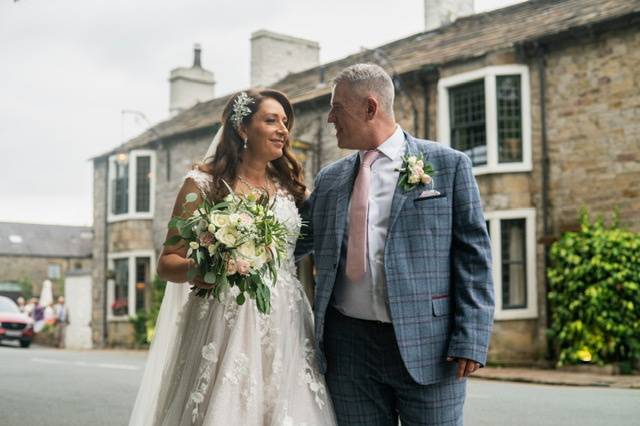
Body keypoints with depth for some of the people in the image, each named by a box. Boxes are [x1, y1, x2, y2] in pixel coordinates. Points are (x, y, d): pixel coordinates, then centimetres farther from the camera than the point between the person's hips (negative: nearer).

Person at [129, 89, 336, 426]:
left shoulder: (290, 186, 12)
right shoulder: (204, 183, -1)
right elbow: (167, 262, 0)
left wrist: (316, 326, 9)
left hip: (285, 329, 4)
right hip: (225, 328, -4)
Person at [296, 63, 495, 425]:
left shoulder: (449, 165, 1)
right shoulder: (330, 179, 13)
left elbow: (474, 256, -3)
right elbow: (287, 243, 22)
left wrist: (470, 341, -10)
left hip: (427, 346, -4)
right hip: (349, 346, 4)